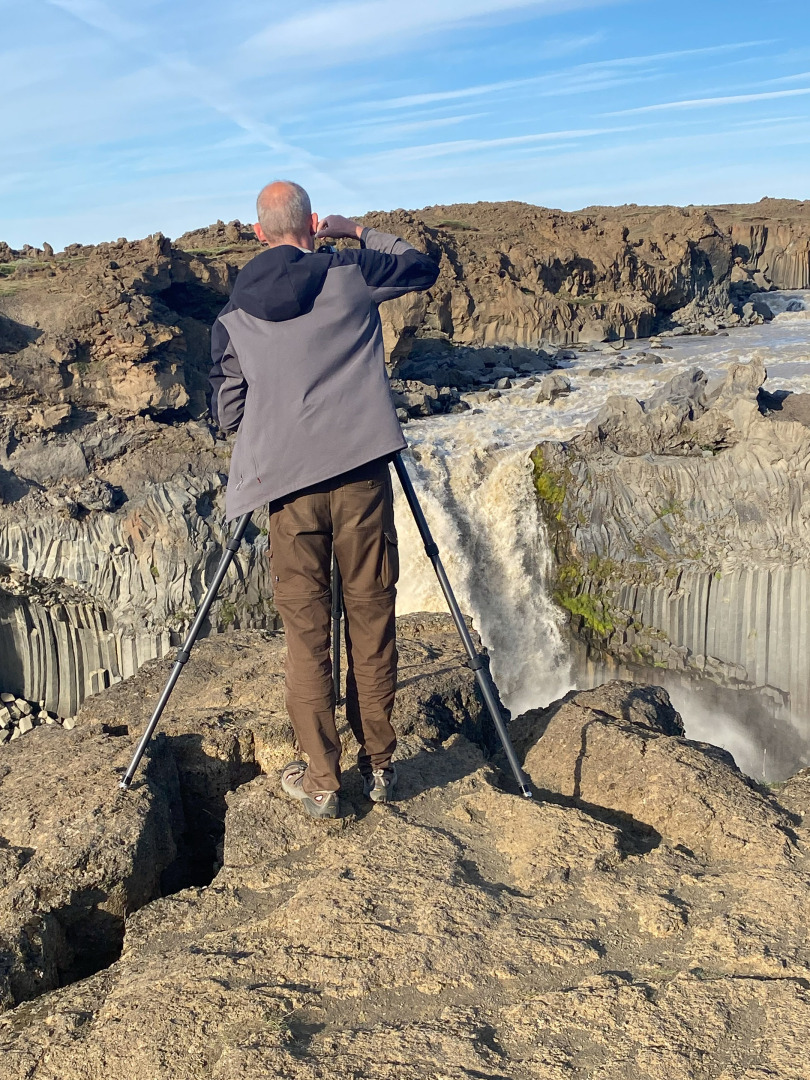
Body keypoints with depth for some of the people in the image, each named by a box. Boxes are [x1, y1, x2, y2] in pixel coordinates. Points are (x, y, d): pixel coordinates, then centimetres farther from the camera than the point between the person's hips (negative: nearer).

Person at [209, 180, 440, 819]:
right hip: (363, 472, -1)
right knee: (372, 620, 10)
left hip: (289, 482, 1)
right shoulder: (351, 274, 3)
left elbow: (228, 414, 10)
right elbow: (425, 268, 19)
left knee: (306, 632, 8)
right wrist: (359, 232, 24)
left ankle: (321, 780, 13)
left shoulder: (232, 316, 8)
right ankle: (379, 765, 20)